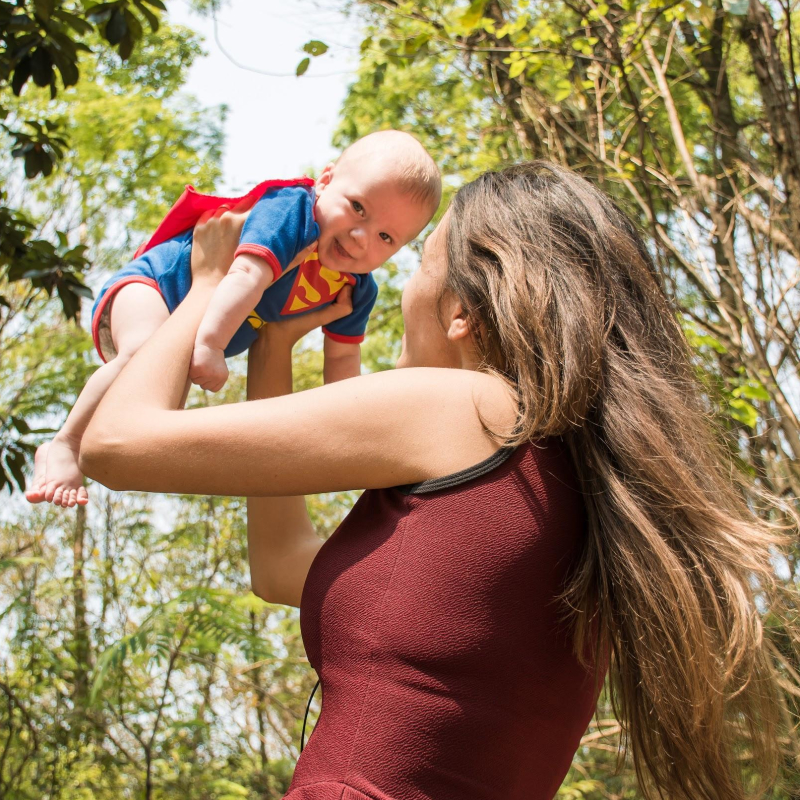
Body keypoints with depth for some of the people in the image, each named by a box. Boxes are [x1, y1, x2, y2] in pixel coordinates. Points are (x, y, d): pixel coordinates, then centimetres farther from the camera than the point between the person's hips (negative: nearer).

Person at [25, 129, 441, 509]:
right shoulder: (290, 211, -30)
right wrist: (210, 344, -54)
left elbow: (342, 356, 3)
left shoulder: (357, 290, -7)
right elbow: (247, 275, -43)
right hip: (149, 286, -9)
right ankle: (64, 446, -30)